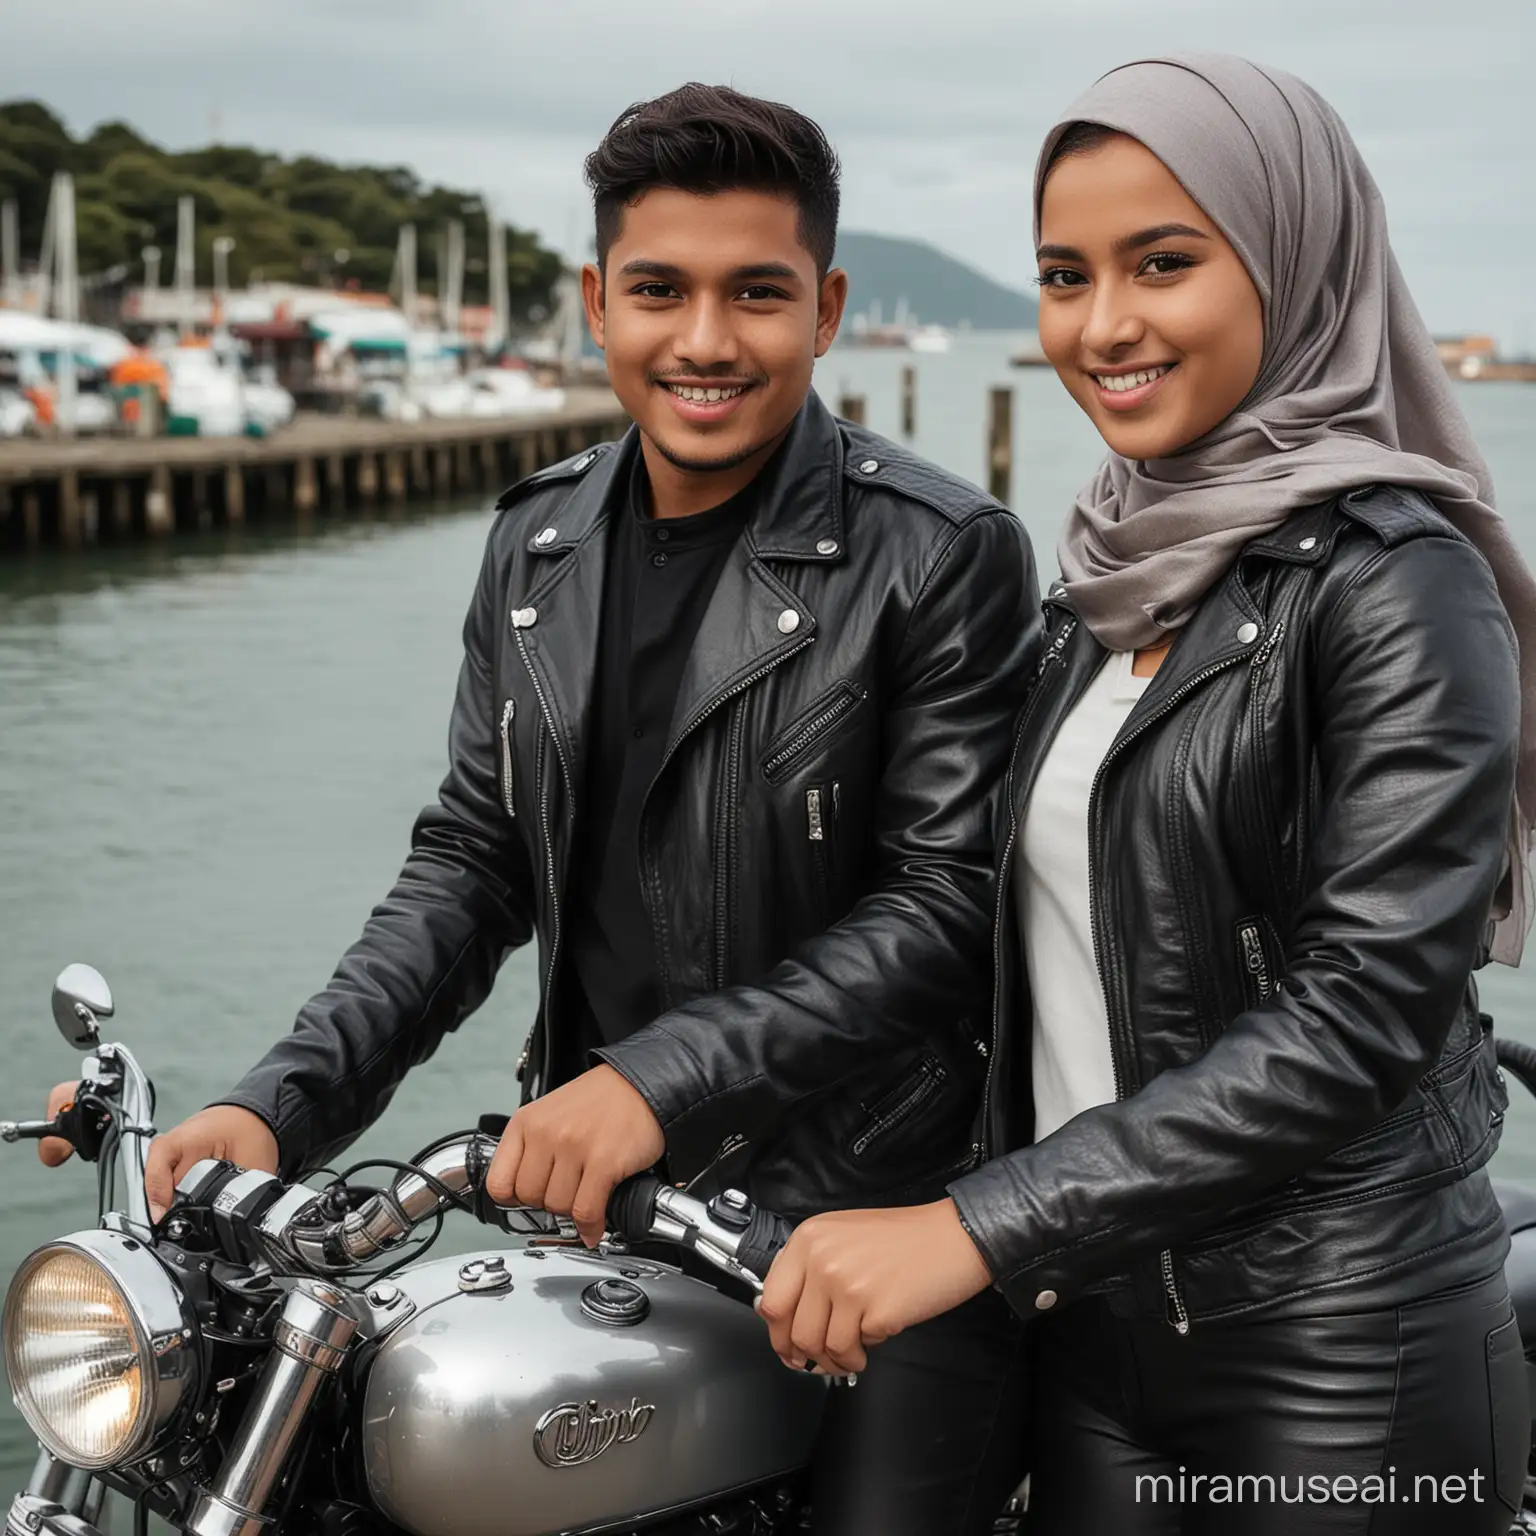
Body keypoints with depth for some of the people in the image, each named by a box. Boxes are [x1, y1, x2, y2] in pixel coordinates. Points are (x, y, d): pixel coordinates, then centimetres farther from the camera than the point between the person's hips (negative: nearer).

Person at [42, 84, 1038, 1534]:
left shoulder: (943, 556, -11)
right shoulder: (537, 548, 7)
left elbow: (947, 904, -15)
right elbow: (471, 860, 9)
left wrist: (658, 1082, -24)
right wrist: (283, 1101, -3)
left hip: (876, 1205, -5)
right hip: (587, 1195, 5)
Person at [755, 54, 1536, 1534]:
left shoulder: (1395, 579, -14)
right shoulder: (1111, 572, 9)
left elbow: (1366, 1010, -22)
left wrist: (980, 1228, -25)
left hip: (1333, 1359, -6)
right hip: (1094, 1323, 7)